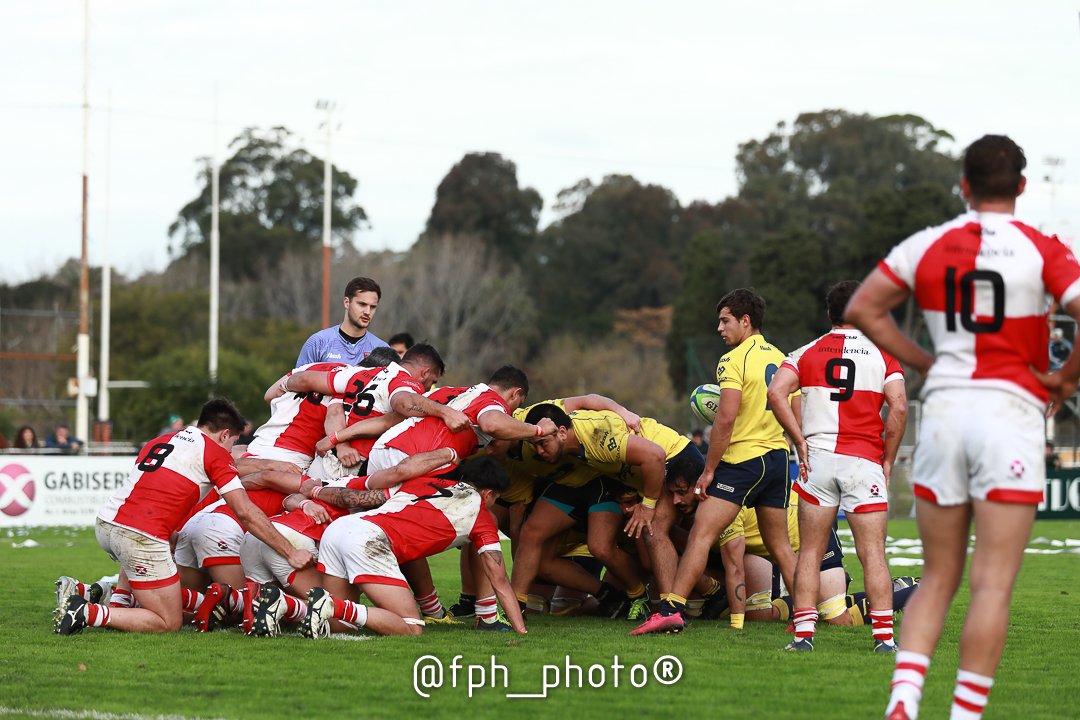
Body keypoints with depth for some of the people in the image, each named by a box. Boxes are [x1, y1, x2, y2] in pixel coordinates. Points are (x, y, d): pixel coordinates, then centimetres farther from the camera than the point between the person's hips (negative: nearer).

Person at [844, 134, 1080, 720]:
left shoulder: (928, 246, 6)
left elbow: (861, 309, 7)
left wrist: (924, 362, 11)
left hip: (943, 409, 3)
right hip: (1010, 414, -3)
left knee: (937, 580, 12)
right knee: (992, 586, -1)